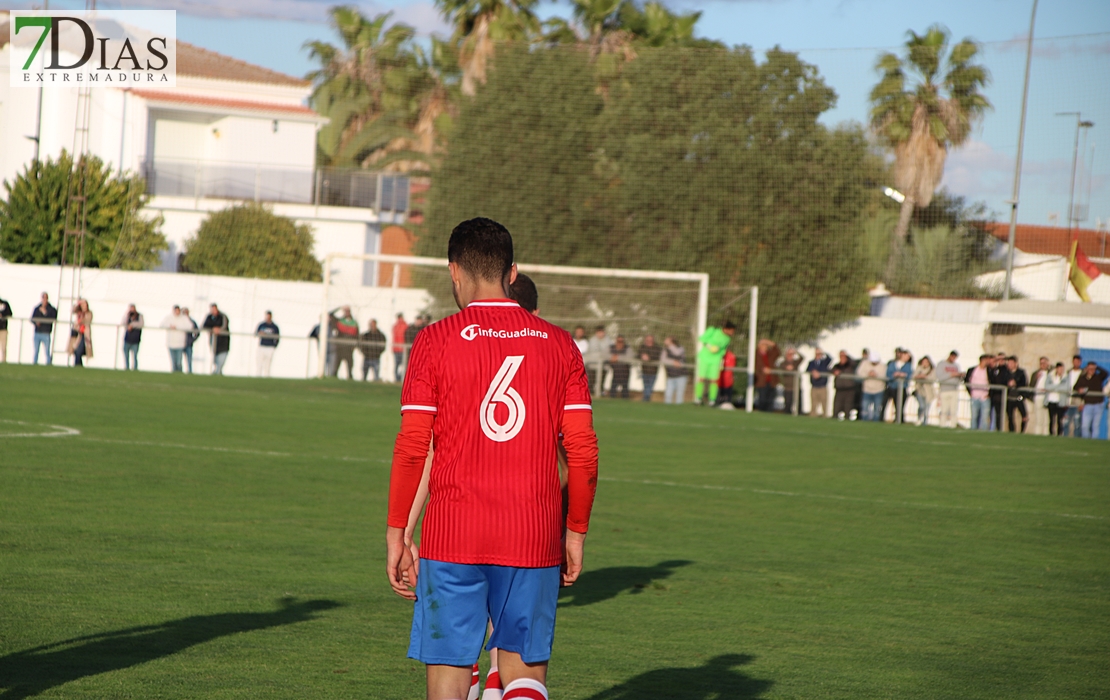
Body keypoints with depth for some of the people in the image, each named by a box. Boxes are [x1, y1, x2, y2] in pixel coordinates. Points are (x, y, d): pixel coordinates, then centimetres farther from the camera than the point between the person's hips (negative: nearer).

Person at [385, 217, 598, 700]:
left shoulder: (436, 342, -2)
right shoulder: (559, 345, 5)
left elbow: (412, 449, -5)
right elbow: (583, 453, 3)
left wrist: (396, 535, 2)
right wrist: (576, 533, 13)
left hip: (451, 536, -2)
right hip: (535, 540, 2)